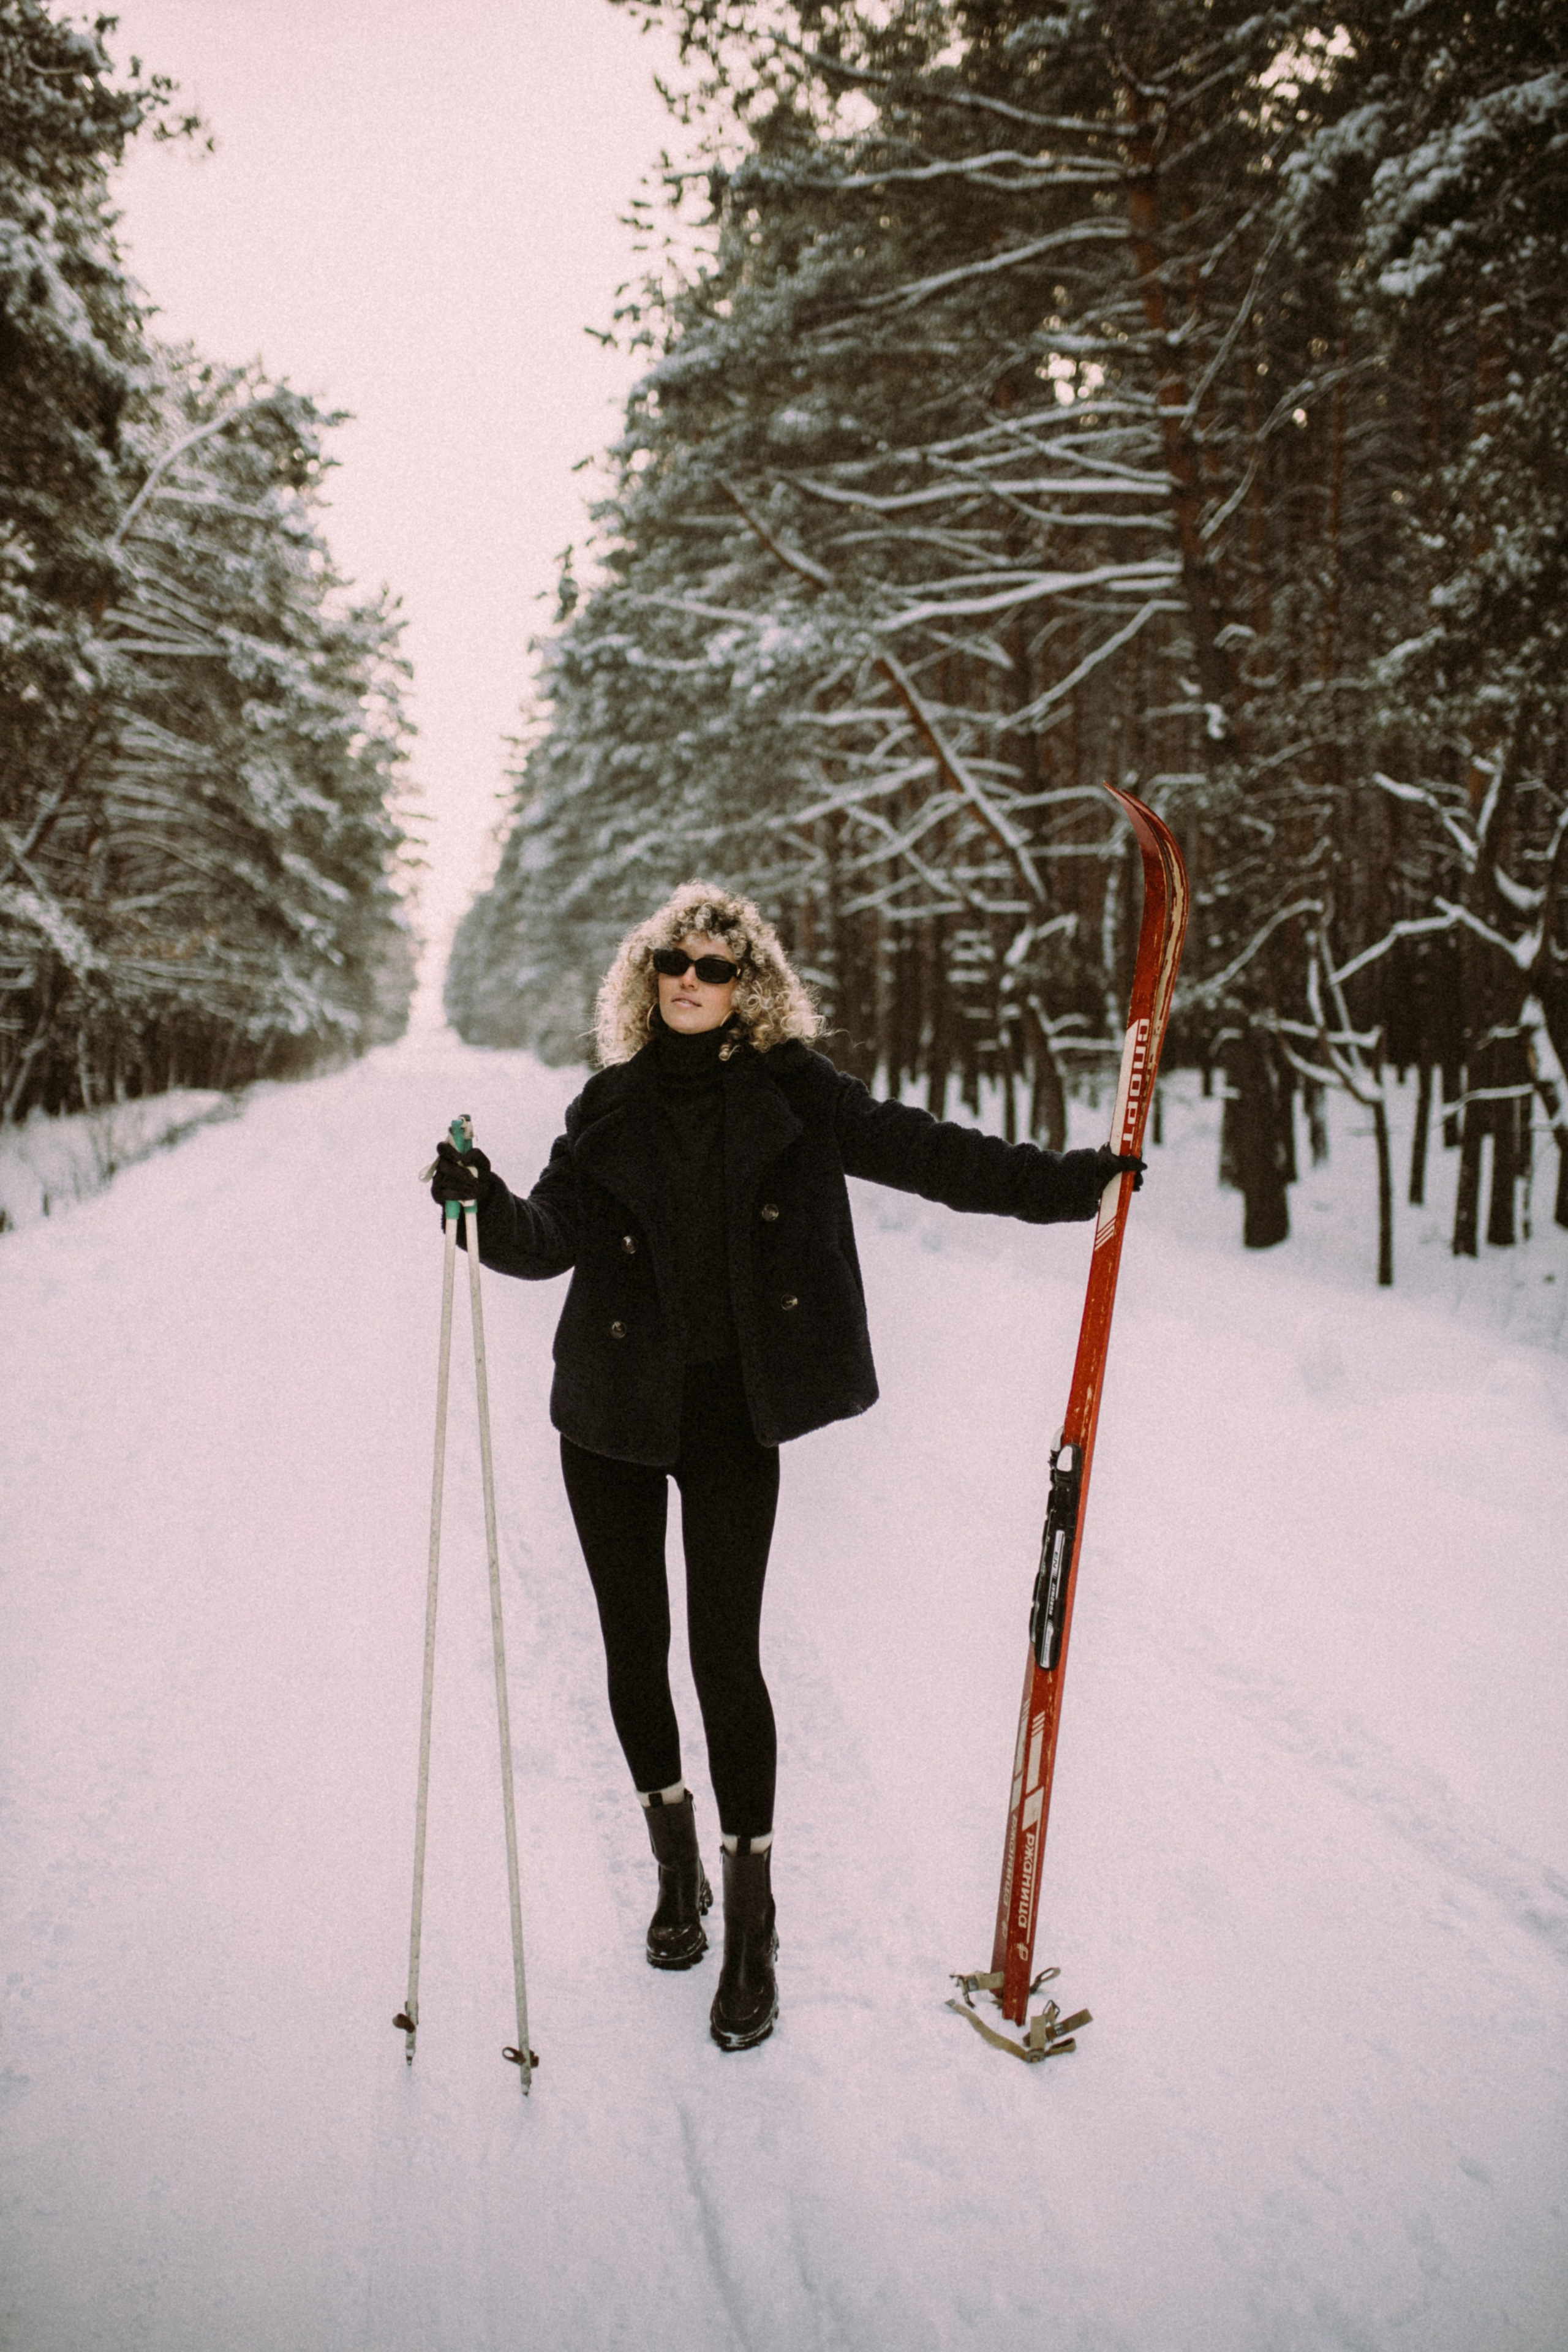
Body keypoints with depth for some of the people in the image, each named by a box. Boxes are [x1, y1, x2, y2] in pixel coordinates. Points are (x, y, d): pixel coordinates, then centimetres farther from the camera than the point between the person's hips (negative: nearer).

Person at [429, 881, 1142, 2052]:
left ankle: (752, 1924, 12)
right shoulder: (612, 1107, 5)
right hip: (616, 1411, 3)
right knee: (634, 1644, 10)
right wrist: (487, 1205, -22)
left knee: (727, 1651, -4)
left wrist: (1065, 1182, -13)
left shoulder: (792, 1089, -1)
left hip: (736, 1412, -2)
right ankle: (677, 1866, 34)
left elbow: (915, 1150, -6)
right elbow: (555, 1234, -2)